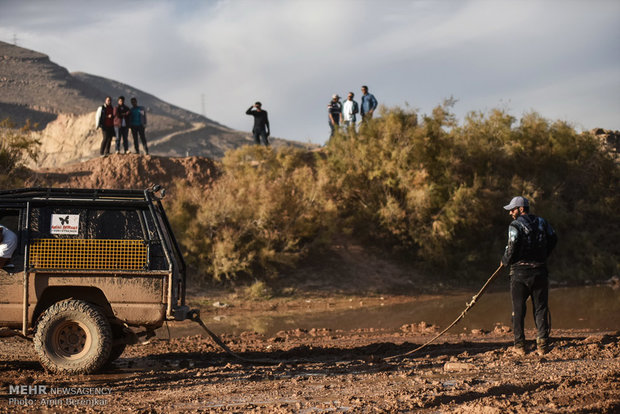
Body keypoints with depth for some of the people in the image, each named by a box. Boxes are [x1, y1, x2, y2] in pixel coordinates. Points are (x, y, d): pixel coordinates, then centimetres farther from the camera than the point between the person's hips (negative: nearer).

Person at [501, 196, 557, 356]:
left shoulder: (515, 226, -8)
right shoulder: (542, 222, 9)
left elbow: (512, 248, -15)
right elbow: (553, 239, 12)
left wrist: (505, 262, 2)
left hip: (520, 272, -4)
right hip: (540, 271, 4)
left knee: (518, 309, 5)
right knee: (540, 308, 8)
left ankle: (520, 345, 4)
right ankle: (543, 344, 2)